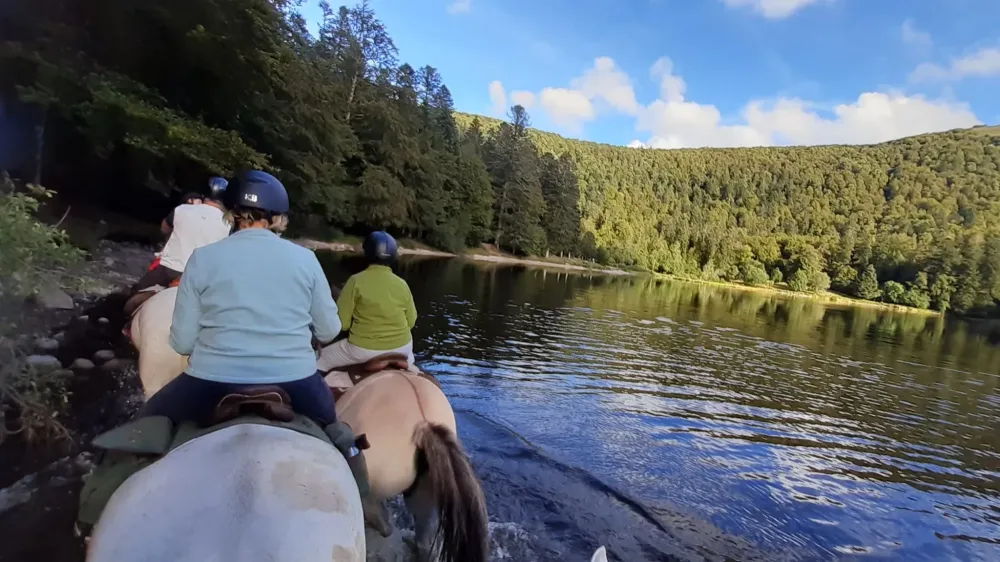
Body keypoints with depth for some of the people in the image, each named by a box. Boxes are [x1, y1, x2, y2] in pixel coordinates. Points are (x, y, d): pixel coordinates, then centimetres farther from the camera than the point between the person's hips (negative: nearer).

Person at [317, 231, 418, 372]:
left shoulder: (356, 280, -12)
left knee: (321, 361, 20)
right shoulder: (402, 284, -4)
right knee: (408, 360, 38)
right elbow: (411, 322, 2)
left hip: (364, 349, -3)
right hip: (401, 347, 3)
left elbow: (341, 322, -9)